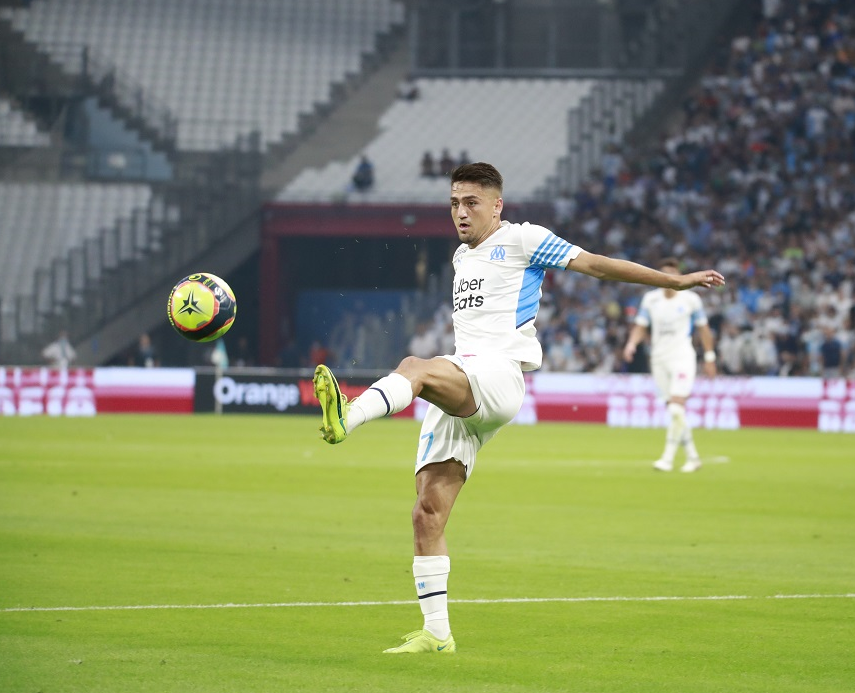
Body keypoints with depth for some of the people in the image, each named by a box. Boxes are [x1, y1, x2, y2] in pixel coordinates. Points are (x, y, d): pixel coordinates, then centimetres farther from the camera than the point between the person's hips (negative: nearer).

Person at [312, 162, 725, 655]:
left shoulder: (522, 240, 6)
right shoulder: (461, 257, 28)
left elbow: (597, 264, 3)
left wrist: (677, 281, 0)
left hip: (499, 377, -7)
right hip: (458, 387, 7)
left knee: (415, 367, -38)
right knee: (428, 511, -4)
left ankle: (348, 418, -67)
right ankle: (436, 632, -1)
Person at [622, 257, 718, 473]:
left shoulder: (690, 299, -2)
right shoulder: (650, 299, 5)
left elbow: (703, 328, 6)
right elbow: (640, 327, 6)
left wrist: (710, 358, 7)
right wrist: (632, 343, -14)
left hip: (683, 358, -4)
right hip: (659, 358, 4)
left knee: (676, 408, -17)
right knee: (675, 412, 6)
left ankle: (668, 458, -19)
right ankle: (692, 457, 18)